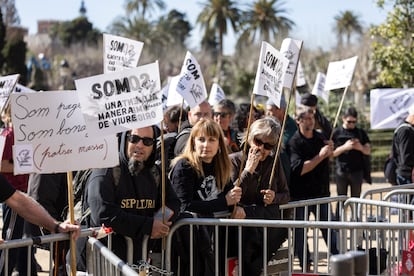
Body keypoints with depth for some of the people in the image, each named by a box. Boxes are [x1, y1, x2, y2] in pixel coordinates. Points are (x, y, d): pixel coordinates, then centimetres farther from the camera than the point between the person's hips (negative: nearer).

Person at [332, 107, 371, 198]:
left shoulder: (361, 132, 8)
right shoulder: (336, 133, 2)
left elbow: (368, 151, 8)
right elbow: (332, 153, -3)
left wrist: (361, 148, -15)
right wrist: (344, 147, -19)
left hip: (357, 171, 1)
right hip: (341, 172, -1)